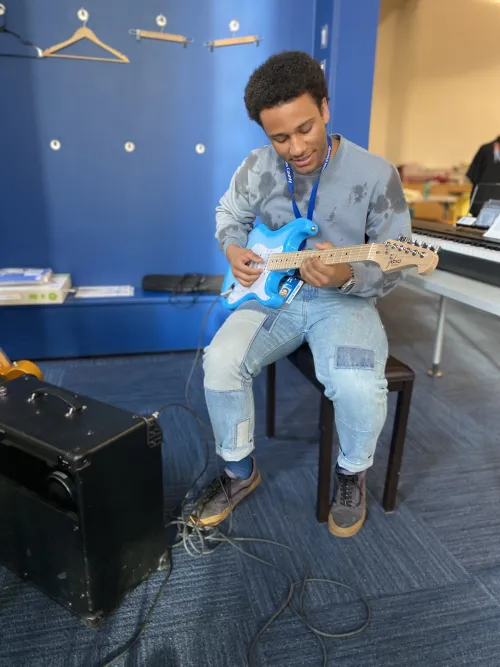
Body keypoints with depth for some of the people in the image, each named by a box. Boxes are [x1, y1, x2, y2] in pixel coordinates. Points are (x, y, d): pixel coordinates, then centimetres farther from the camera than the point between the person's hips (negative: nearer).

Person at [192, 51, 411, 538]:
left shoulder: (376, 175, -12)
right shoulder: (258, 167, -2)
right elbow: (229, 214, 17)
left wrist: (348, 278, -30)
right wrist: (233, 249, -6)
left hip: (344, 301, -2)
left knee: (359, 385, -31)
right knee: (221, 361, -23)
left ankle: (352, 472, 6)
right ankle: (239, 471, 5)